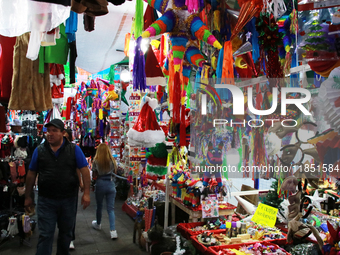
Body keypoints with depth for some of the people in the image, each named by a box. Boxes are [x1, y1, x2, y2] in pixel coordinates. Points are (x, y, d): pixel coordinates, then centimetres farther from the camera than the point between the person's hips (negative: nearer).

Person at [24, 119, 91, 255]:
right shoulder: (39, 150, 0)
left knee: (66, 233, 17)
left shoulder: (74, 149, -4)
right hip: (46, 201, 0)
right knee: (45, 235, 2)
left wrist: (86, 193, -13)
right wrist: (27, 197, 9)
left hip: (68, 200, 1)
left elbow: (85, 171, -6)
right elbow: (31, 174, 7)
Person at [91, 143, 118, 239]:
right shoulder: (112, 160, -2)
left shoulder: (96, 161, -8)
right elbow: (115, 172, 11)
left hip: (100, 184, -1)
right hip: (111, 184, 1)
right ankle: (113, 230, -6)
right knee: (111, 208, 3)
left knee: (99, 206, 19)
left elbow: (93, 175, -1)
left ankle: (98, 224, 41)